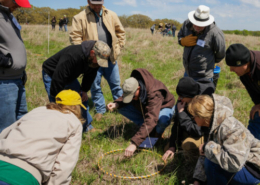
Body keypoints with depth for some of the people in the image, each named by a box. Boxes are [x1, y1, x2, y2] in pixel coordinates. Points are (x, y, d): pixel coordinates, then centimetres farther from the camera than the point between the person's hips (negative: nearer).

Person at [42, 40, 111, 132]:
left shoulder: (95, 60, -17)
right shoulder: (72, 56, -42)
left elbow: (90, 75, 5)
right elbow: (58, 79, -37)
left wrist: (84, 90, -2)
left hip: (70, 76, 7)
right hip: (51, 74, -7)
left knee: (82, 98, 6)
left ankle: (87, 127, 20)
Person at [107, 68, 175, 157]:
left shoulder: (154, 94, -42)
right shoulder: (132, 88, -22)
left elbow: (150, 120, -51)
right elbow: (124, 97, -1)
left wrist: (134, 143, -58)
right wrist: (116, 104, -27)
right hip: (144, 108, 6)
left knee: (162, 120, -44)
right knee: (122, 108, -16)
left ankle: (158, 132, -4)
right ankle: (150, 130, -3)